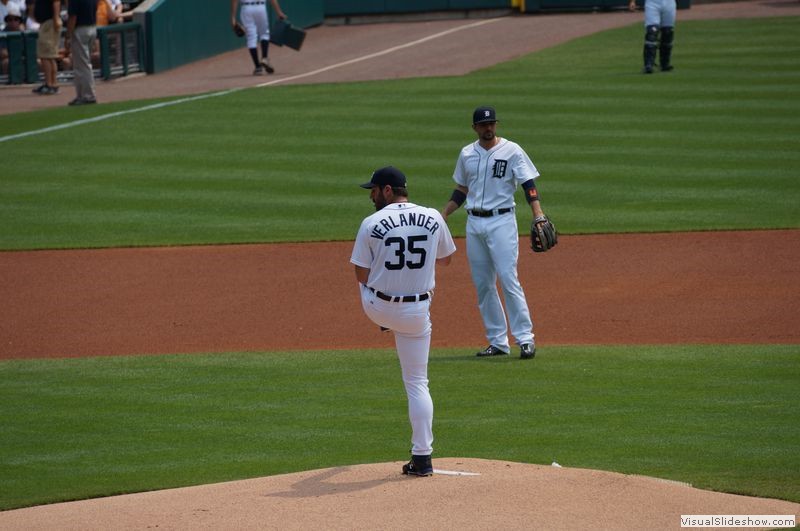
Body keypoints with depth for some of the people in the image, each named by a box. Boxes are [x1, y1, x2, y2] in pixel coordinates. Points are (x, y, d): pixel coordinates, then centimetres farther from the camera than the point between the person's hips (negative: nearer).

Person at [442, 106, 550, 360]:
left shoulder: (511, 151, -4)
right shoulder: (467, 154, 11)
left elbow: (529, 184, -10)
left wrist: (538, 215, -23)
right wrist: (441, 216, 15)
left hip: (501, 222, -5)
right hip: (474, 223, 6)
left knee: (508, 279, -14)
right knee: (482, 284, 5)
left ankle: (525, 337, -12)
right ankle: (498, 342, 11)